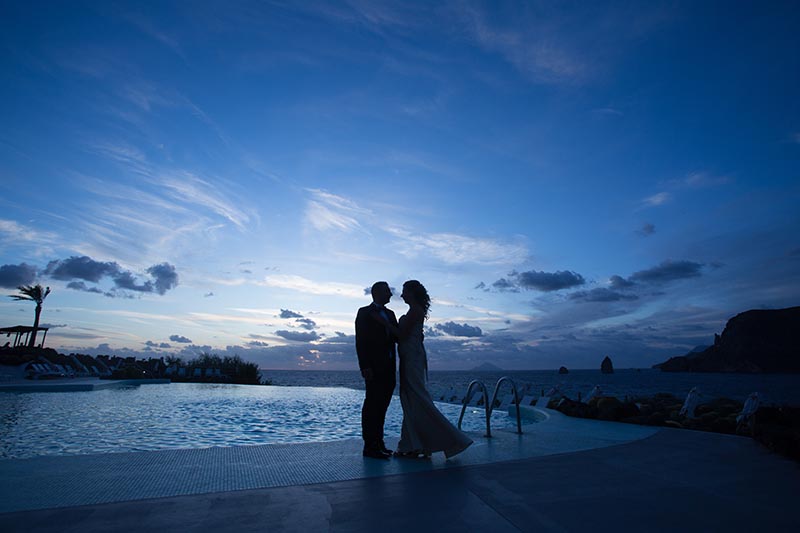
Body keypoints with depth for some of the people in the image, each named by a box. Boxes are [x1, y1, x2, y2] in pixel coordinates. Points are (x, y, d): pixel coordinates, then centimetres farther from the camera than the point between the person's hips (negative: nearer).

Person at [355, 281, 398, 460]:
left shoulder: (390, 314, 18)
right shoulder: (364, 312, -4)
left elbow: (397, 337, 16)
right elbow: (360, 341, -10)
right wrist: (365, 367, -17)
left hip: (388, 369, 7)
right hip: (374, 369, -7)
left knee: (381, 407, 12)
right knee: (372, 406, -3)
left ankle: (378, 443, 21)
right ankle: (370, 446, 3)